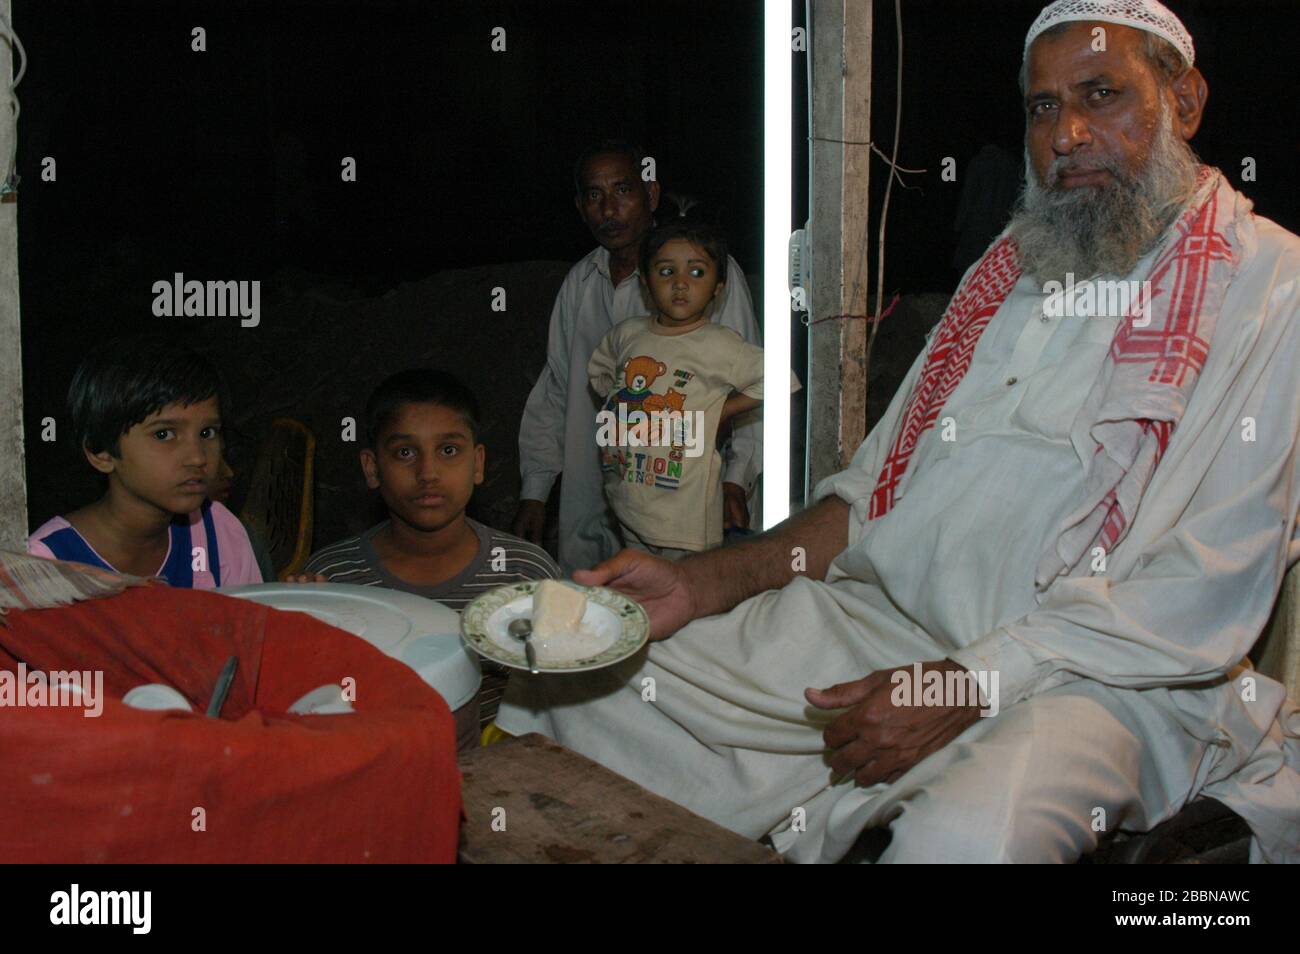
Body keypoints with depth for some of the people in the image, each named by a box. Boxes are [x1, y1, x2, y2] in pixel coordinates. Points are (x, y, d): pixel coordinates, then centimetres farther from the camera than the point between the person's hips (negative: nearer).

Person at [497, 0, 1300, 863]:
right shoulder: (1013, 264, 18)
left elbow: (1204, 595, -13)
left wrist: (962, 688, -20)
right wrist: (701, 585, 3)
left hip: (1096, 676, -6)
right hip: (882, 621, 6)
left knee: (966, 834, -40)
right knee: (578, 679, -4)